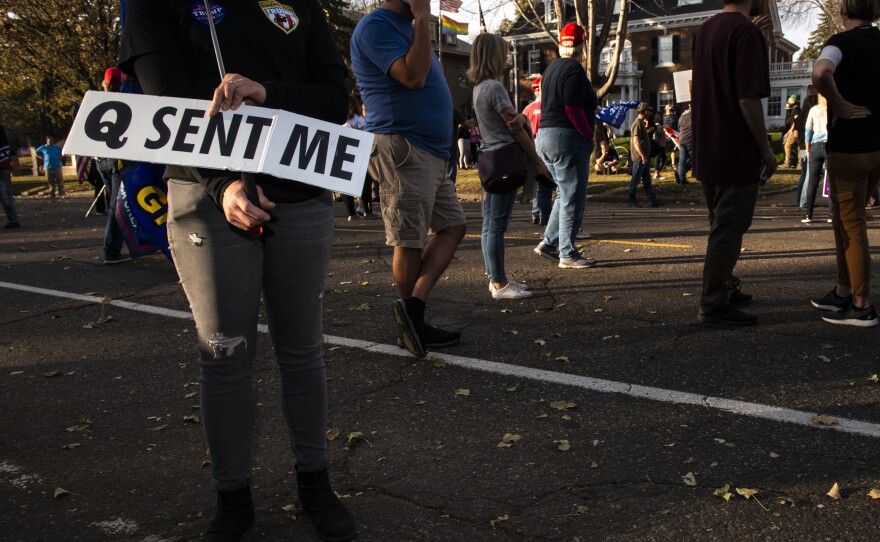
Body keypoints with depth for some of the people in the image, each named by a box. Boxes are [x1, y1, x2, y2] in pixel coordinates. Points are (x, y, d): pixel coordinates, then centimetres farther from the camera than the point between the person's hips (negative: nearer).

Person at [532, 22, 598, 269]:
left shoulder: (552, 68, 17)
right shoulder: (574, 69, -12)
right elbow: (573, 109, -21)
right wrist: (589, 135, -10)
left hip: (545, 136, 9)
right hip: (567, 138, -9)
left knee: (565, 194, 19)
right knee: (573, 198, -3)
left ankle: (548, 242, 16)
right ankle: (567, 254, 1)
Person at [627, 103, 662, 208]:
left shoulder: (641, 122, 15)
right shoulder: (638, 123, -16)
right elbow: (636, 141, -24)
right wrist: (642, 156, -26)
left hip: (644, 157, 10)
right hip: (639, 157, -10)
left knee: (647, 179, 10)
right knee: (635, 180, -2)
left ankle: (651, 200, 13)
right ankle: (631, 200, 6)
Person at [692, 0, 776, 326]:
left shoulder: (705, 31, 11)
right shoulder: (746, 32, -16)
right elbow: (748, 98, -21)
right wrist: (766, 149, -12)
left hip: (706, 151, 9)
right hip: (736, 153, -9)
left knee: (722, 226, 19)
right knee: (728, 231, -2)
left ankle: (725, 290, 30)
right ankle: (714, 306, 4)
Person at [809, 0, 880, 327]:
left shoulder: (841, 42, -11)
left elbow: (820, 73, -34)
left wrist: (840, 104, -19)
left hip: (849, 146, -7)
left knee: (851, 225, 0)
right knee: (844, 219, 18)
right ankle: (843, 293, 26)